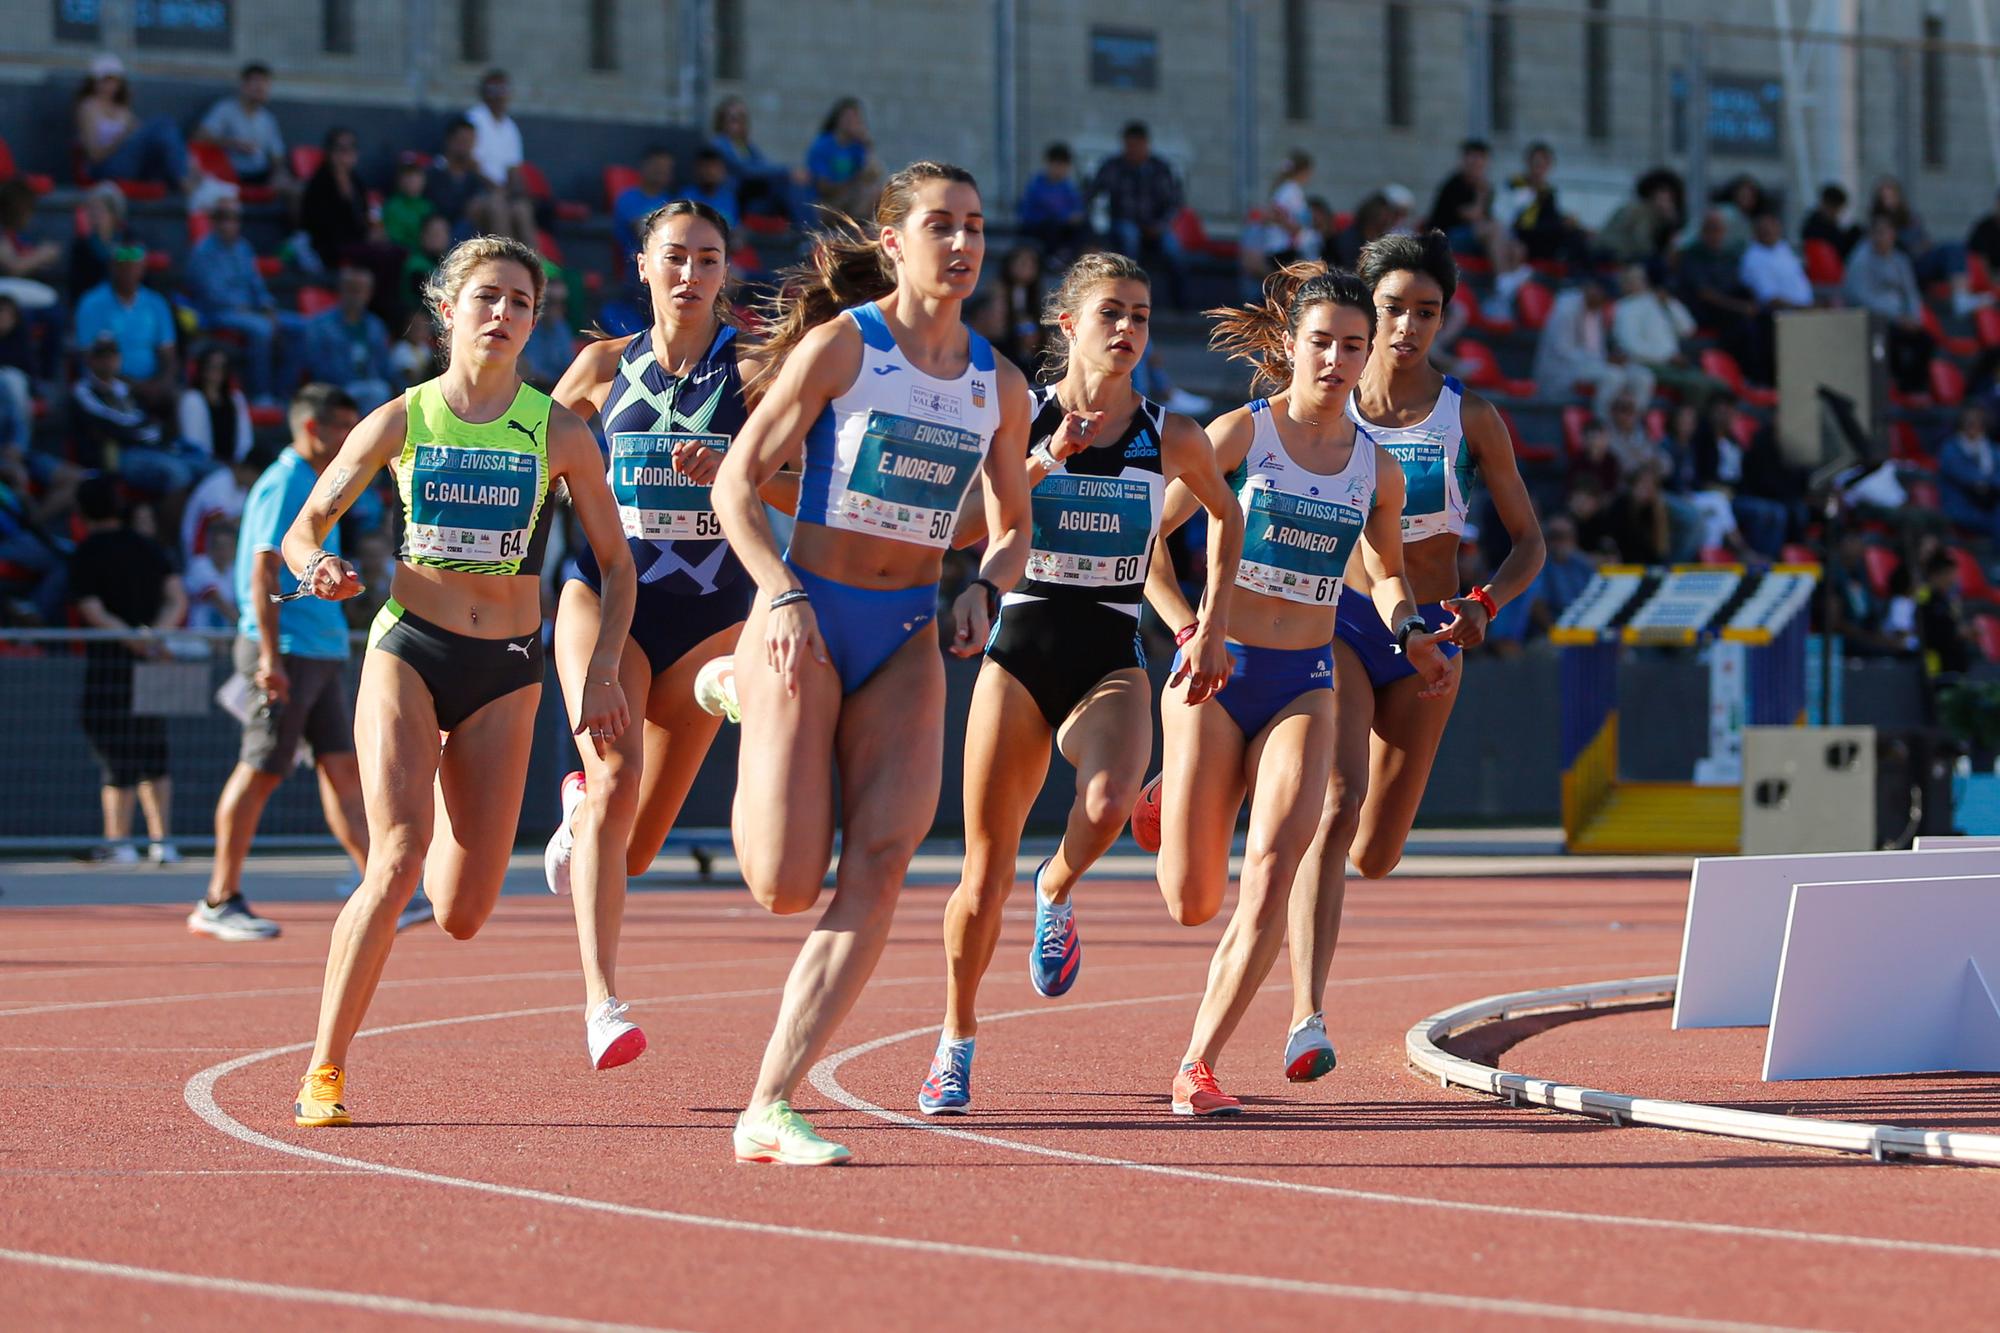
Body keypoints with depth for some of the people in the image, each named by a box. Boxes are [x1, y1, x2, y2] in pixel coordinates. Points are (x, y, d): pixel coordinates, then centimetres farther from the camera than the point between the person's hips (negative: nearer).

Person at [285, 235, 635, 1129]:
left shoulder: (558, 432, -1)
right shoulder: (401, 421, -1)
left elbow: (615, 564, 7)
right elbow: (303, 528, 5)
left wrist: (604, 673, -4)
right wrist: (318, 568, -18)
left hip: (507, 669, 1)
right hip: (407, 651, -1)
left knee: (460, 916, 0)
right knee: (396, 862, -23)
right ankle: (323, 1071, -13)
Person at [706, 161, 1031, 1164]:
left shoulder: (997, 383, 8)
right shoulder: (839, 345, -6)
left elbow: (1012, 526, 20)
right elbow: (736, 484, -6)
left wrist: (984, 590, -2)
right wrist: (782, 598, -18)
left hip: (909, 640, 5)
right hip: (807, 620, -4)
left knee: (881, 865, -12)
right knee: (786, 886, -8)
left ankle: (768, 1109, -10)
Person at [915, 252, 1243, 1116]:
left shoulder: (1172, 439, 3)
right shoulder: (1019, 421, -1)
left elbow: (1225, 513, 22)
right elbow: (958, 528, -11)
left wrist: (1212, 626, 16)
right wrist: (1046, 461, -19)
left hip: (1111, 663, 0)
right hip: (1019, 653, 0)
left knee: (1107, 804, -31)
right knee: (985, 874, 0)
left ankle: (1057, 893, 5)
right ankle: (956, 1041, 22)